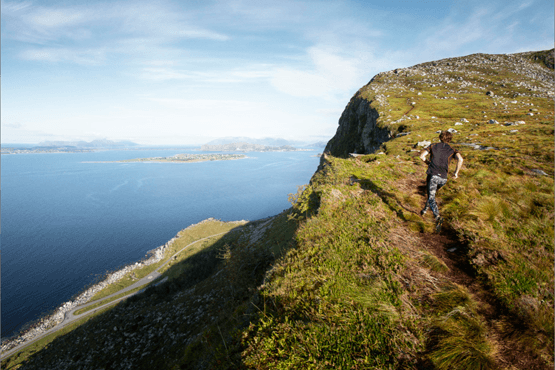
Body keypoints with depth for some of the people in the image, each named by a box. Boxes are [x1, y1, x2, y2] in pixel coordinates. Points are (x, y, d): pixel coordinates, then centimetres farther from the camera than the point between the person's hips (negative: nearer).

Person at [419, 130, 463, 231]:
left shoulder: (433, 146, 12)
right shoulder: (452, 150, 13)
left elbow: (422, 156, -1)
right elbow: (460, 159, -6)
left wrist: (428, 163, 17)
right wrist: (456, 172, 3)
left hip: (433, 175, -3)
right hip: (443, 178, 3)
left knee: (431, 197, -7)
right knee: (433, 193, 29)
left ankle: (438, 217, -29)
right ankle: (425, 210, 38)